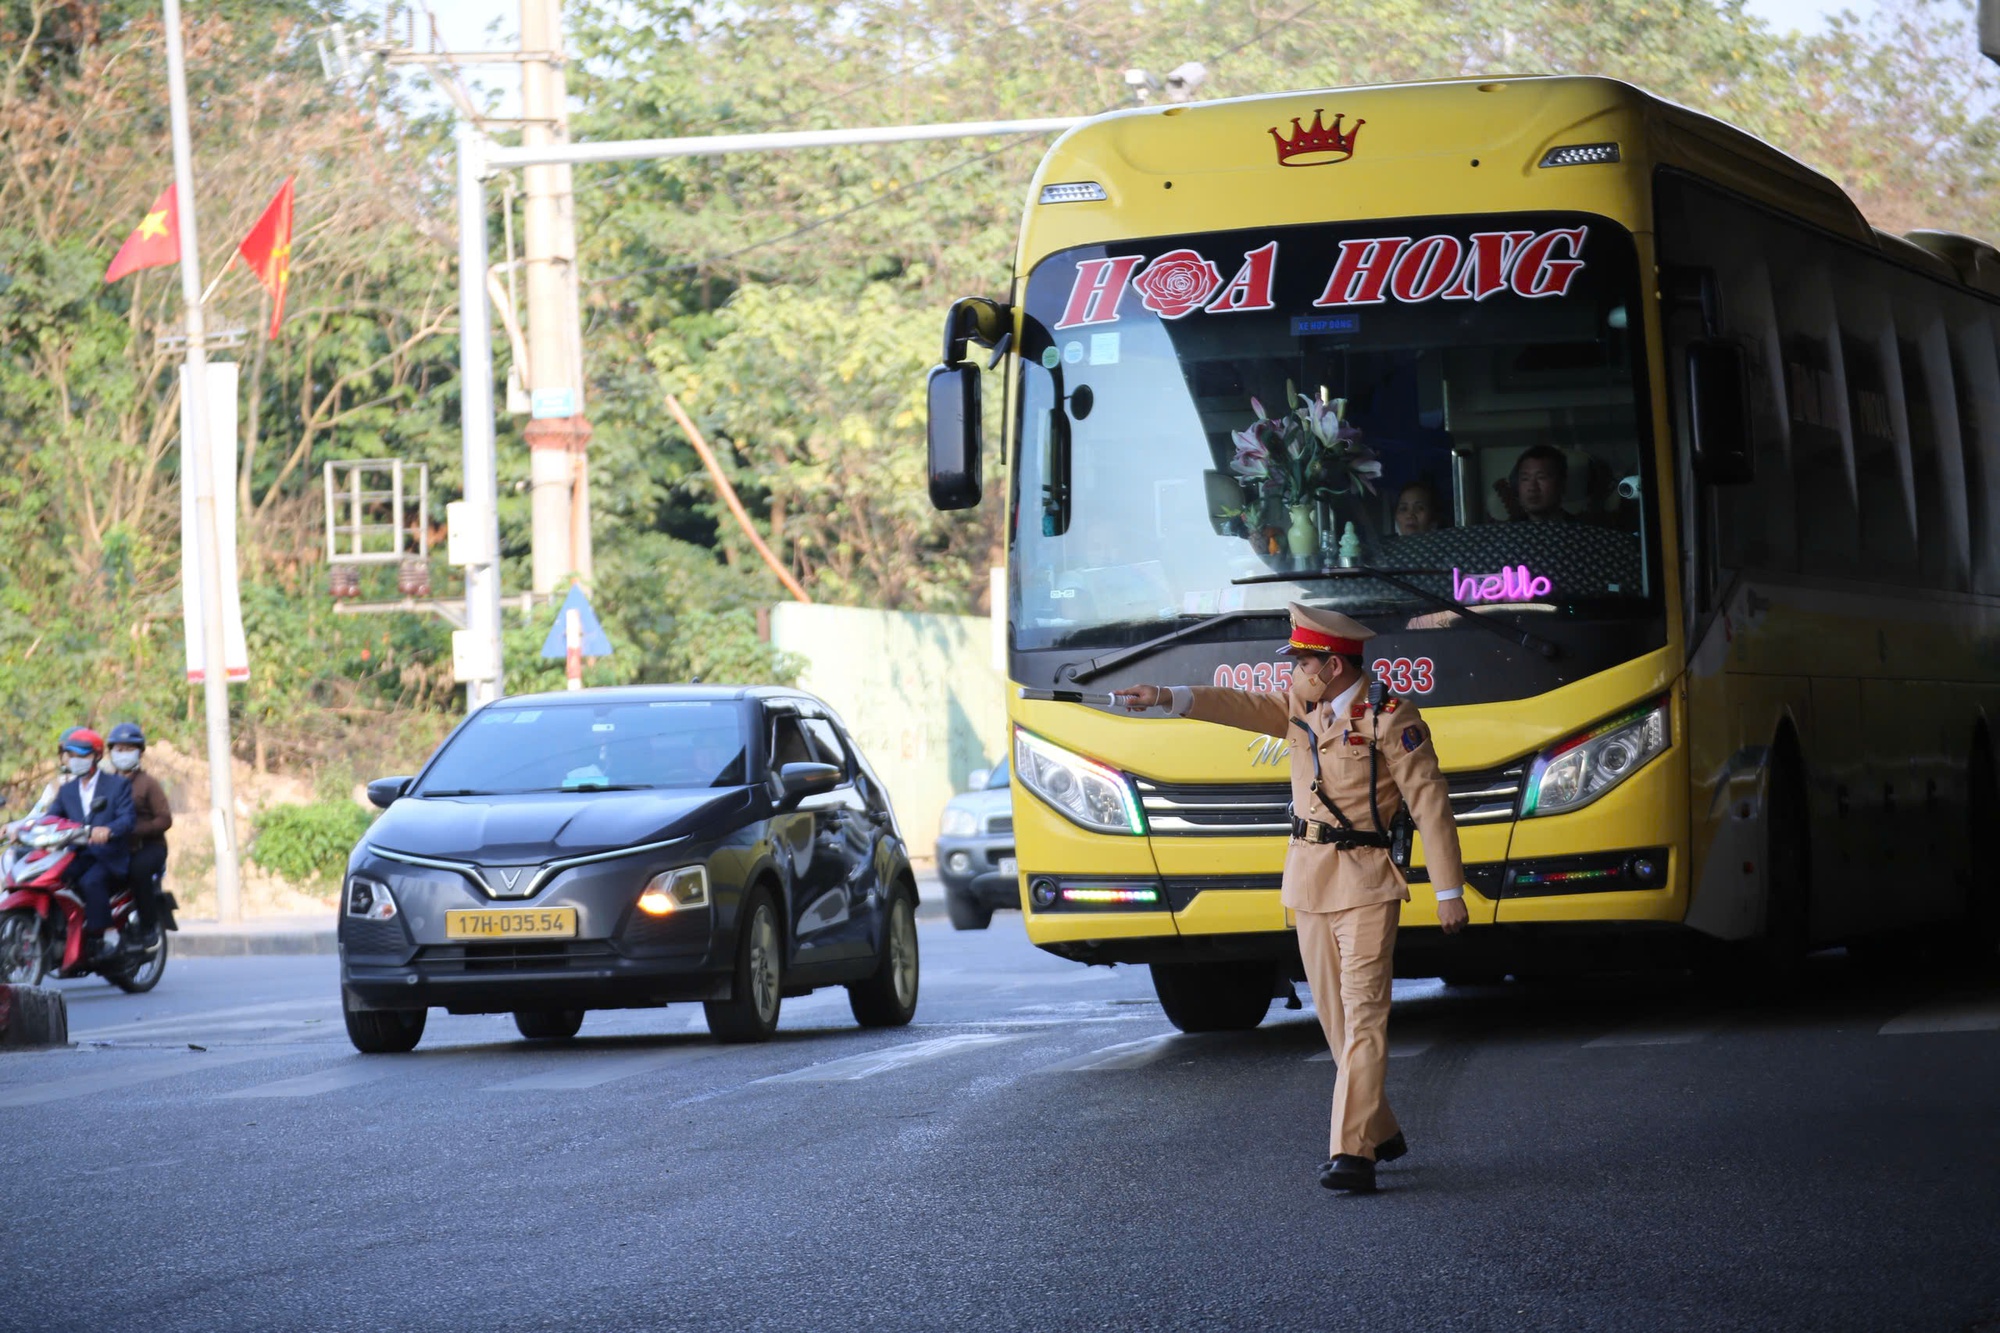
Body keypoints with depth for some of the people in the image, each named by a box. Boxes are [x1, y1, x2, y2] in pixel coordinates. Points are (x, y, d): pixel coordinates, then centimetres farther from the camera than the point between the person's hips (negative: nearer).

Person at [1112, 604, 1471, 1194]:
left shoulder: (1390, 717, -9)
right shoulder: (1299, 708, 11)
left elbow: (1429, 802, -9)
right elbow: (1239, 705, 1)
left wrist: (1449, 890, -10)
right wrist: (1167, 698, -14)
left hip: (1365, 884, -7)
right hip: (1308, 880, 7)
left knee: (1363, 1011, -12)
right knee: (1335, 1016, 9)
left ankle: (1353, 1153, -18)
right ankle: (1380, 1129, 22)